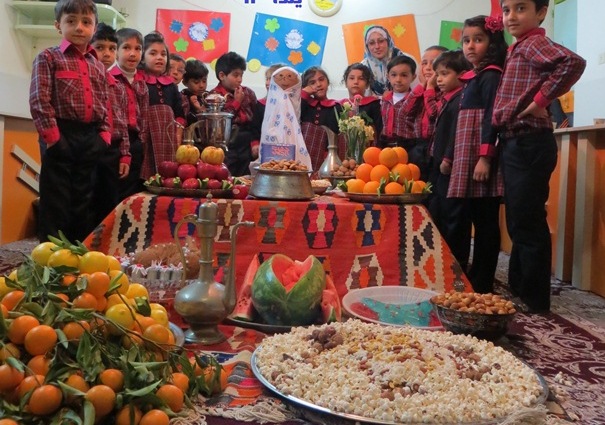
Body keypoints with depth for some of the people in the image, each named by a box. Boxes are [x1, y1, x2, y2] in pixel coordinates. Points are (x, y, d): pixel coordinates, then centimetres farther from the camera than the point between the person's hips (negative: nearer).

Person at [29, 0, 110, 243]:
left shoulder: (98, 67, 18)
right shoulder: (48, 58, 1)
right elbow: (39, 102, -8)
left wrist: (104, 137, 3)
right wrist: (53, 138, -15)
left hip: (91, 139, 5)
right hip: (62, 138, -5)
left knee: (84, 205, 10)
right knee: (55, 205, -2)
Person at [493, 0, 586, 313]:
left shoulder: (534, 43, -10)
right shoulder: (518, 48, 18)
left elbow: (573, 62, -28)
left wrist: (540, 100, -22)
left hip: (528, 145, -9)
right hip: (515, 144, 9)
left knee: (528, 226, -4)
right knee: (518, 225, 15)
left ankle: (535, 306, 6)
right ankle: (518, 294, 27)